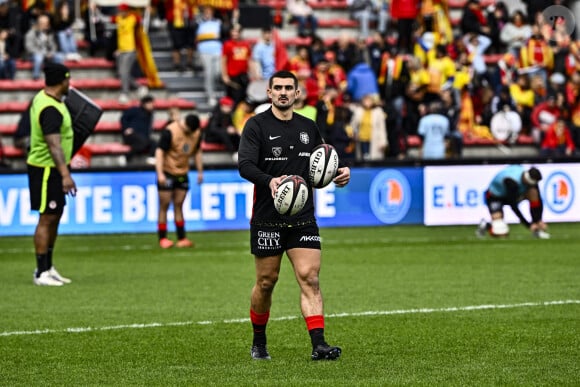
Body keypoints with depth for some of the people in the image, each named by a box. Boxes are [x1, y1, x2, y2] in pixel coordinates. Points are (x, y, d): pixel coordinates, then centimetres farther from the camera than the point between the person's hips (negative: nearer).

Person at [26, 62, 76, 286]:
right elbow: (54, 145, -31)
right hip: (46, 169, -10)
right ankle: (41, 273, -4)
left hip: (52, 168, 10)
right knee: (47, 219, -7)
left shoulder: (43, 98, 9)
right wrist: (65, 175, -36)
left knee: (55, 217, 15)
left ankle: (47, 268, 22)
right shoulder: (50, 110, -24)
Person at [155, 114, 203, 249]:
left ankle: (181, 239, 9)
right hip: (167, 172, -5)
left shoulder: (197, 133, 1)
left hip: (182, 173, 5)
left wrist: (200, 171, 15)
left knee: (178, 206, 8)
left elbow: (197, 151, 16)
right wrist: (160, 174, -26)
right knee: (164, 206, -2)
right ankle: (162, 239, 1)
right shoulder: (170, 132, -18)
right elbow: (159, 151, -19)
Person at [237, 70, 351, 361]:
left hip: (303, 219, 3)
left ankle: (318, 345, -17)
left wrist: (339, 174, 0)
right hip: (267, 220, -3)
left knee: (309, 278, -9)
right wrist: (270, 181, -33)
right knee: (266, 282, 6)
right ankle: (259, 342, 26)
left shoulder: (308, 128, 12)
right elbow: (245, 165, -14)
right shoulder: (257, 125, -3)